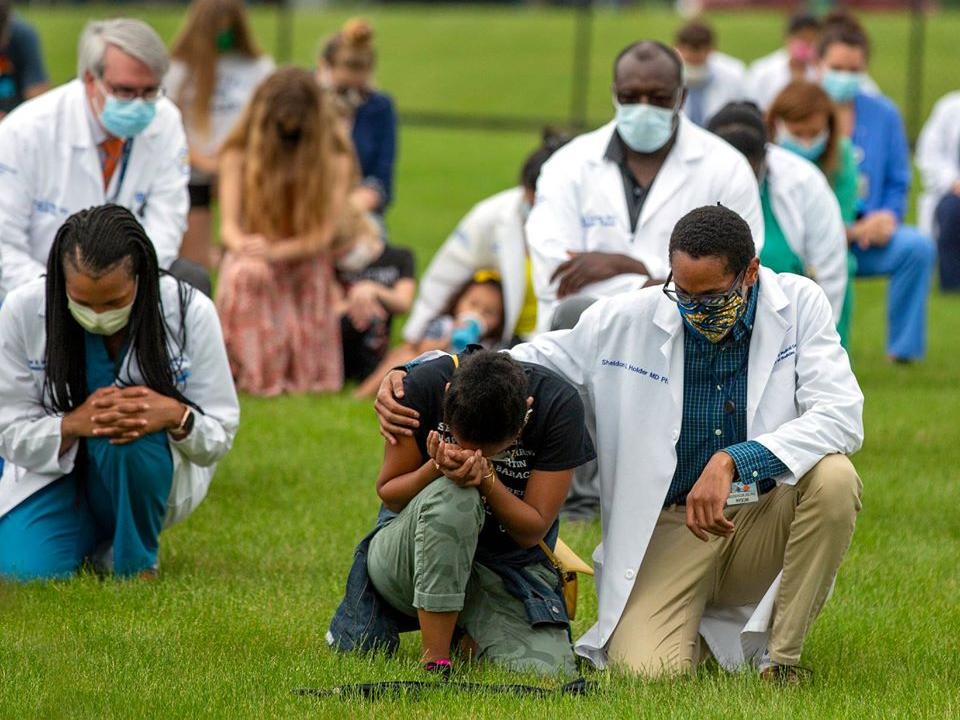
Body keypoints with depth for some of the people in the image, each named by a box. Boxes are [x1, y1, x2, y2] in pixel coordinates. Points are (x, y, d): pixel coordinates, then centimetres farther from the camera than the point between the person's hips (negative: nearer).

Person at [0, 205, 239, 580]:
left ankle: (135, 563, -10)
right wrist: (74, 424, -33)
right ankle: (89, 542, 12)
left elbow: (220, 436, -10)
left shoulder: (189, 311, -17)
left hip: (149, 474, -1)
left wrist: (176, 416, -35)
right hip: (55, 472, 1)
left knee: (129, 440, -37)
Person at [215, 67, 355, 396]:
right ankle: (241, 369, -17)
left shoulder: (335, 159, -5)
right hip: (256, 259, -1)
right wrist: (244, 247, -36)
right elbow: (229, 226, -10)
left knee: (308, 379, -11)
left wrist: (275, 252, -29)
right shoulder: (239, 153, -5)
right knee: (245, 276, -38)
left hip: (305, 262, 1)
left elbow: (324, 233, -11)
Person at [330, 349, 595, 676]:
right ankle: (435, 662, -24)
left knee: (550, 670, -25)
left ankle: (471, 638, 12)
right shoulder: (424, 384, -18)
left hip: (510, 564, 2)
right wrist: (437, 468, -28)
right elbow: (388, 493, -7)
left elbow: (533, 531, -13)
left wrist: (486, 477, -30)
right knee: (452, 497, -37)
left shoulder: (559, 404, -17)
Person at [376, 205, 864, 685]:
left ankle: (781, 658, -12)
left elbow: (840, 417, -19)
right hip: (674, 524, 0)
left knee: (834, 478, -33)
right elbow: (529, 362, 7)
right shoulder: (627, 321, -5)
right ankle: (695, 622, 17)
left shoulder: (800, 306, -7)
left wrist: (733, 462, -32)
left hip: (767, 518, 1)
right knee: (646, 669, -25)